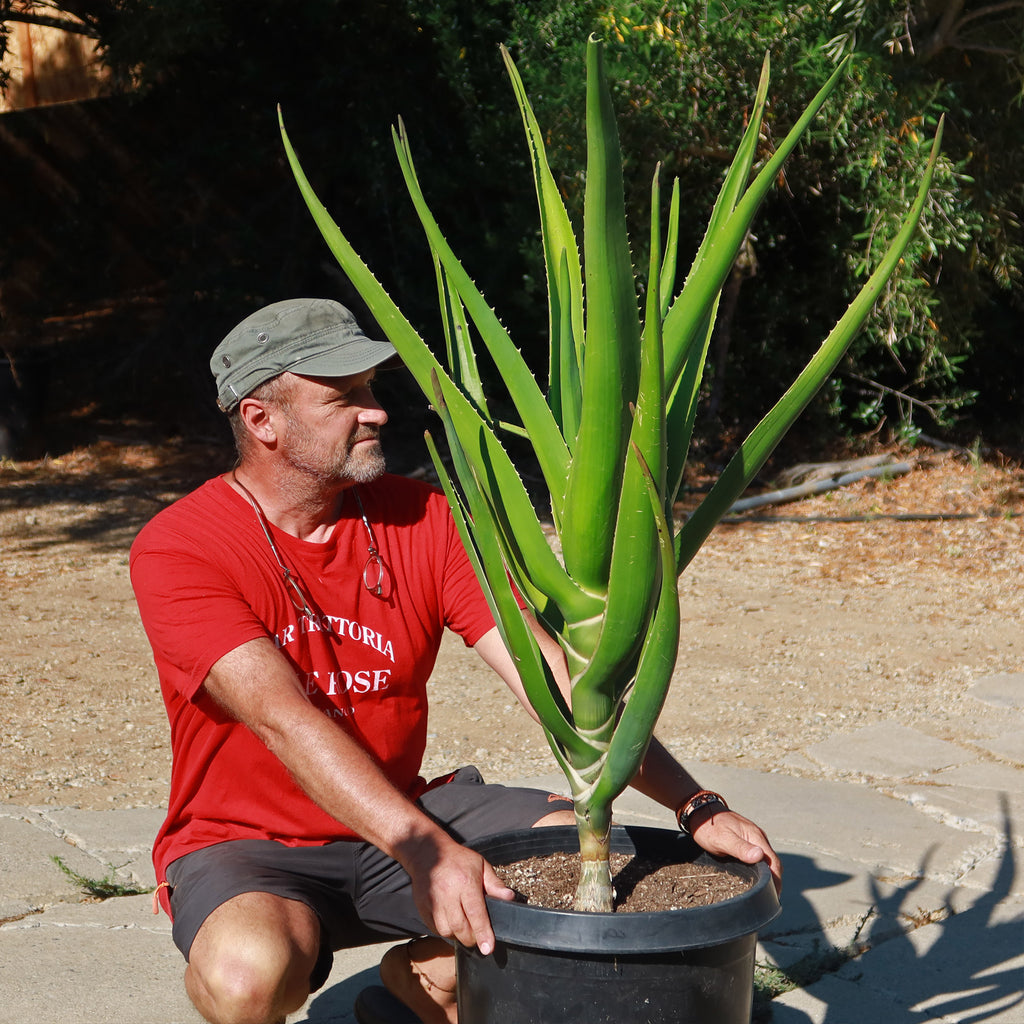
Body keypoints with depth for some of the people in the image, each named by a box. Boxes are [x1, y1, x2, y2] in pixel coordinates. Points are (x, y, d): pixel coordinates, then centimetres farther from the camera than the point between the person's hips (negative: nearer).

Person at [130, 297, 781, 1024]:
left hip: (402, 820, 5)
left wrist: (696, 806, -19)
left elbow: (549, 674, -9)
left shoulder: (422, 520, -3)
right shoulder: (178, 551, -17)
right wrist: (426, 851, -43)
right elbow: (284, 720, -30)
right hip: (244, 848, -4)